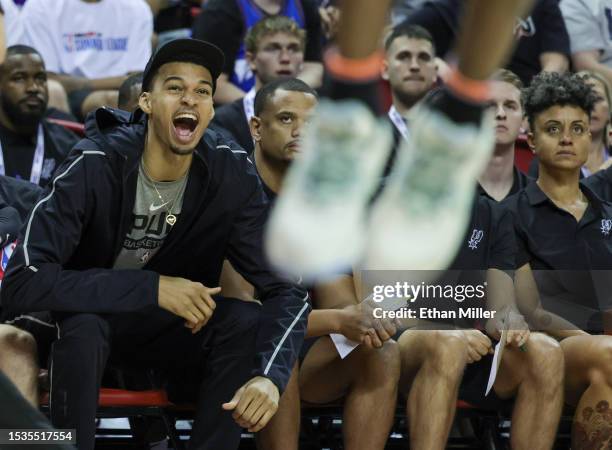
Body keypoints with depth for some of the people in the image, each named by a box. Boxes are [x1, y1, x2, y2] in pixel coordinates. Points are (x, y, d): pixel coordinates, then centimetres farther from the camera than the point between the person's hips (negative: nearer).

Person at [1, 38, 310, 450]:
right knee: (84, 325, -35)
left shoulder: (232, 174, -15)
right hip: (88, 315, -3)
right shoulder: (95, 166, -25)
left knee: (245, 320, -25)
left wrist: (270, 374, -38)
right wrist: (153, 287, -38)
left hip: (174, 325, 3)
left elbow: (286, 291, -16)